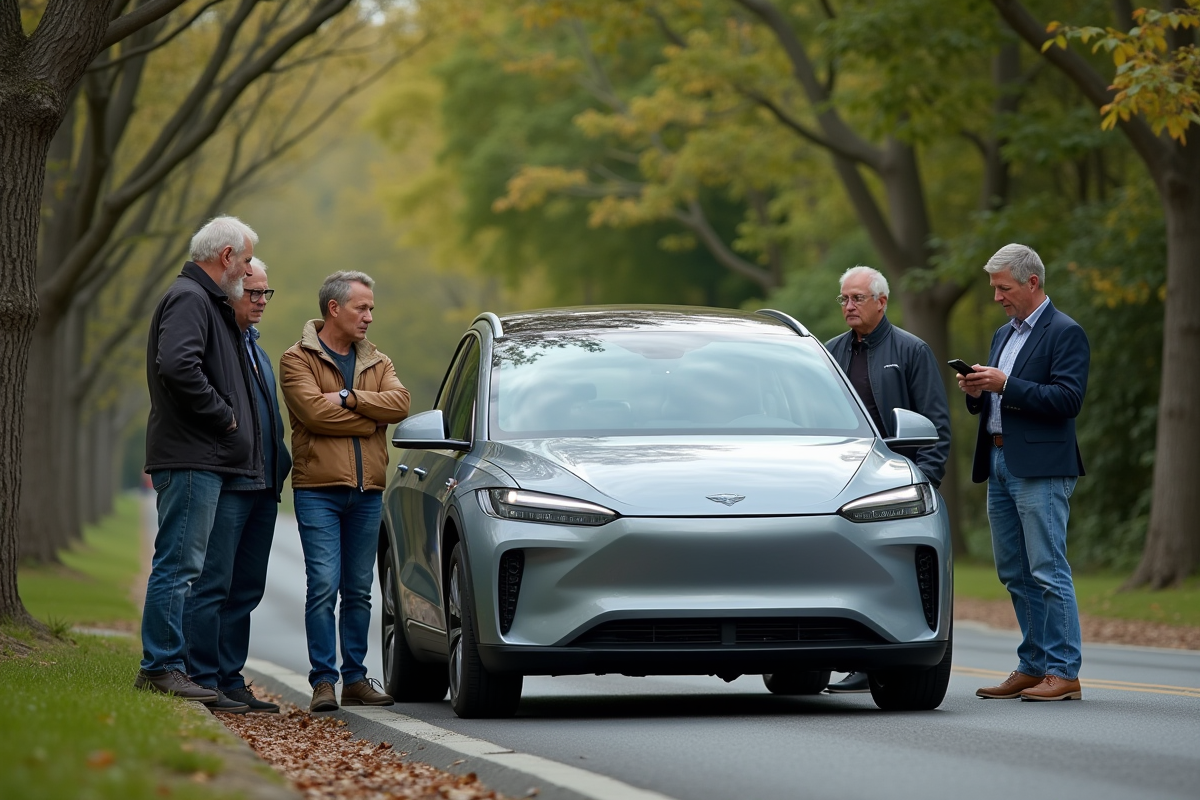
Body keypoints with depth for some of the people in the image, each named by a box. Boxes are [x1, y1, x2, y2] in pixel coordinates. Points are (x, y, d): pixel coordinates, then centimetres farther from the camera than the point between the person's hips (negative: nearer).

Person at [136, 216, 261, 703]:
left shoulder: (207, 302, 23)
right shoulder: (189, 299, -11)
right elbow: (177, 365, -26)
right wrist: (222, 414, -18)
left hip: (205, 460, 11)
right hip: (192, 458, -11)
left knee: (180, 565, 11)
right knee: (179, 563, -10)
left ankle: (164, 666, 14)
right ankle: (161, 667, -9)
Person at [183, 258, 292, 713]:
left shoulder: (254, 348, 23)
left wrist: (280, 464, 16)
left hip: (263, 487, 9)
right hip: (225, 484, -9)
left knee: (246, 590, 10)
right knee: (213, 585, -9)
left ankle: (231, 681, 14)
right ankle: (203, 681, -7)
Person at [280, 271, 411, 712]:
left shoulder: (377, 362, 16)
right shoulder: (298, 359, 1)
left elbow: (399, 403, -3)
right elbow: (314, 411, -15)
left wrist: (348, 398, -13)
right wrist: (368, 419, -6)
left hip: (367, 492, 5)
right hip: (319, 489, -5)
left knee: (359, 591, 9)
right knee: (324, 586, -10)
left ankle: (356, 679, 14)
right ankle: (323, 682, -8)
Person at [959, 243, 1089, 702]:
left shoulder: (1065, 333, -7)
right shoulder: (1004, 335, 20)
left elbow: (1068, 399, -16)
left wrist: (1006, 385, -19)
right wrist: (976, 393, 1)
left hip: (1040, 470, -9)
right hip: (1000, 466, 9)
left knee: (1048, 573, -9)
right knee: (1015, 574, 10)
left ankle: (1063, 673, -7)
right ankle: (1033, 667, 16)